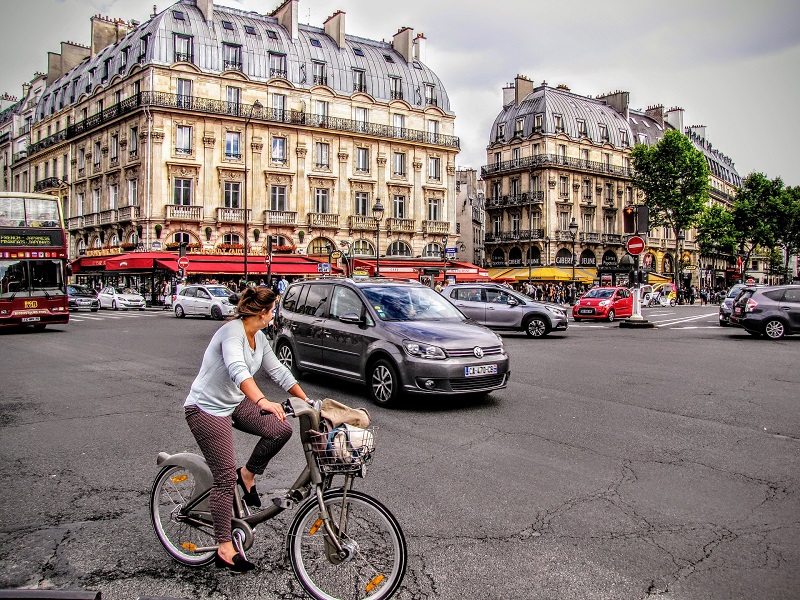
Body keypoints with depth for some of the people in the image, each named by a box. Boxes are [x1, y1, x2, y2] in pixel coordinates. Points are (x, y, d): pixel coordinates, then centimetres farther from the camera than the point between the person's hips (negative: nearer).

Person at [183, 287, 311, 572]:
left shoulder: (259, 339, 3)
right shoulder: (232, 332, -24)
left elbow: (278, 371, 9)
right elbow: (238, 370, -42)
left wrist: (308, 401, 8)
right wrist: (263, 401, -56)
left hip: (235, 403, 8)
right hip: (206, 409, -8)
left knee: (281, 429, -11)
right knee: (226, 477, -7)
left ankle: (248, 474, 12)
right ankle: (225, 548, 4)